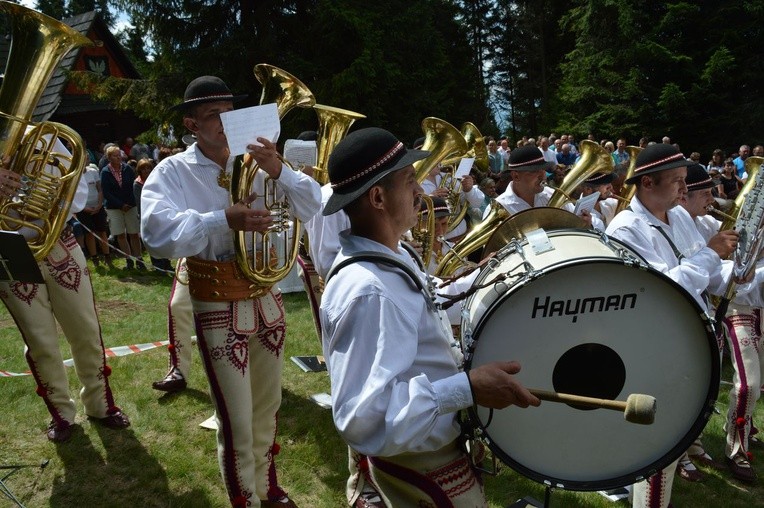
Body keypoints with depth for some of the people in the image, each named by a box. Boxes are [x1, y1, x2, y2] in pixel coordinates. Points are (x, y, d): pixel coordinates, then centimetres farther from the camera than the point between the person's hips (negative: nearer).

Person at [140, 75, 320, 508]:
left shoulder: (254, 162, 3)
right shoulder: (172, 172, -7)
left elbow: (312, 207, -3)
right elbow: (158, 233, -25)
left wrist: (279, 171, -20)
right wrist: (225, 220, -37)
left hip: (266, 295, 4)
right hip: (218, 304, -4)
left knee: (268, 408, 20)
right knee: (237, 421, 1)